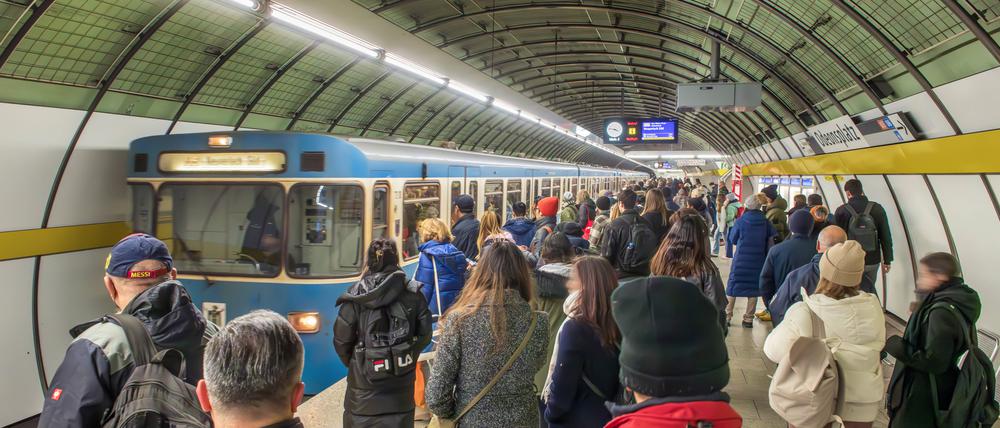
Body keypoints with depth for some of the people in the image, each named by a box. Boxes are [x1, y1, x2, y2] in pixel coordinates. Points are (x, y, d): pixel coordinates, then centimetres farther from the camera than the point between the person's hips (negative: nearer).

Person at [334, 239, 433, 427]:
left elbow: (341, 340, -8)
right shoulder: (414, 294, -5)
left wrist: (353, 363, 10)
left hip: (365, 385, -2)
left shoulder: (356, 296, -11)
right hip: (402, 383, 2)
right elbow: (424, 334, -2)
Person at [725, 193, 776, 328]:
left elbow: (732, 239, 2)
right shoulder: (766, 222, -3)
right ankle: (748, 319, 11)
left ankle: (727, 316, 9)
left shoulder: (740, 221, -9)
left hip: (740, 259, -2)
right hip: (758, 260, 2)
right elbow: (771, 241, 2)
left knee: (733, 286, 8)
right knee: (754, 287, 9)